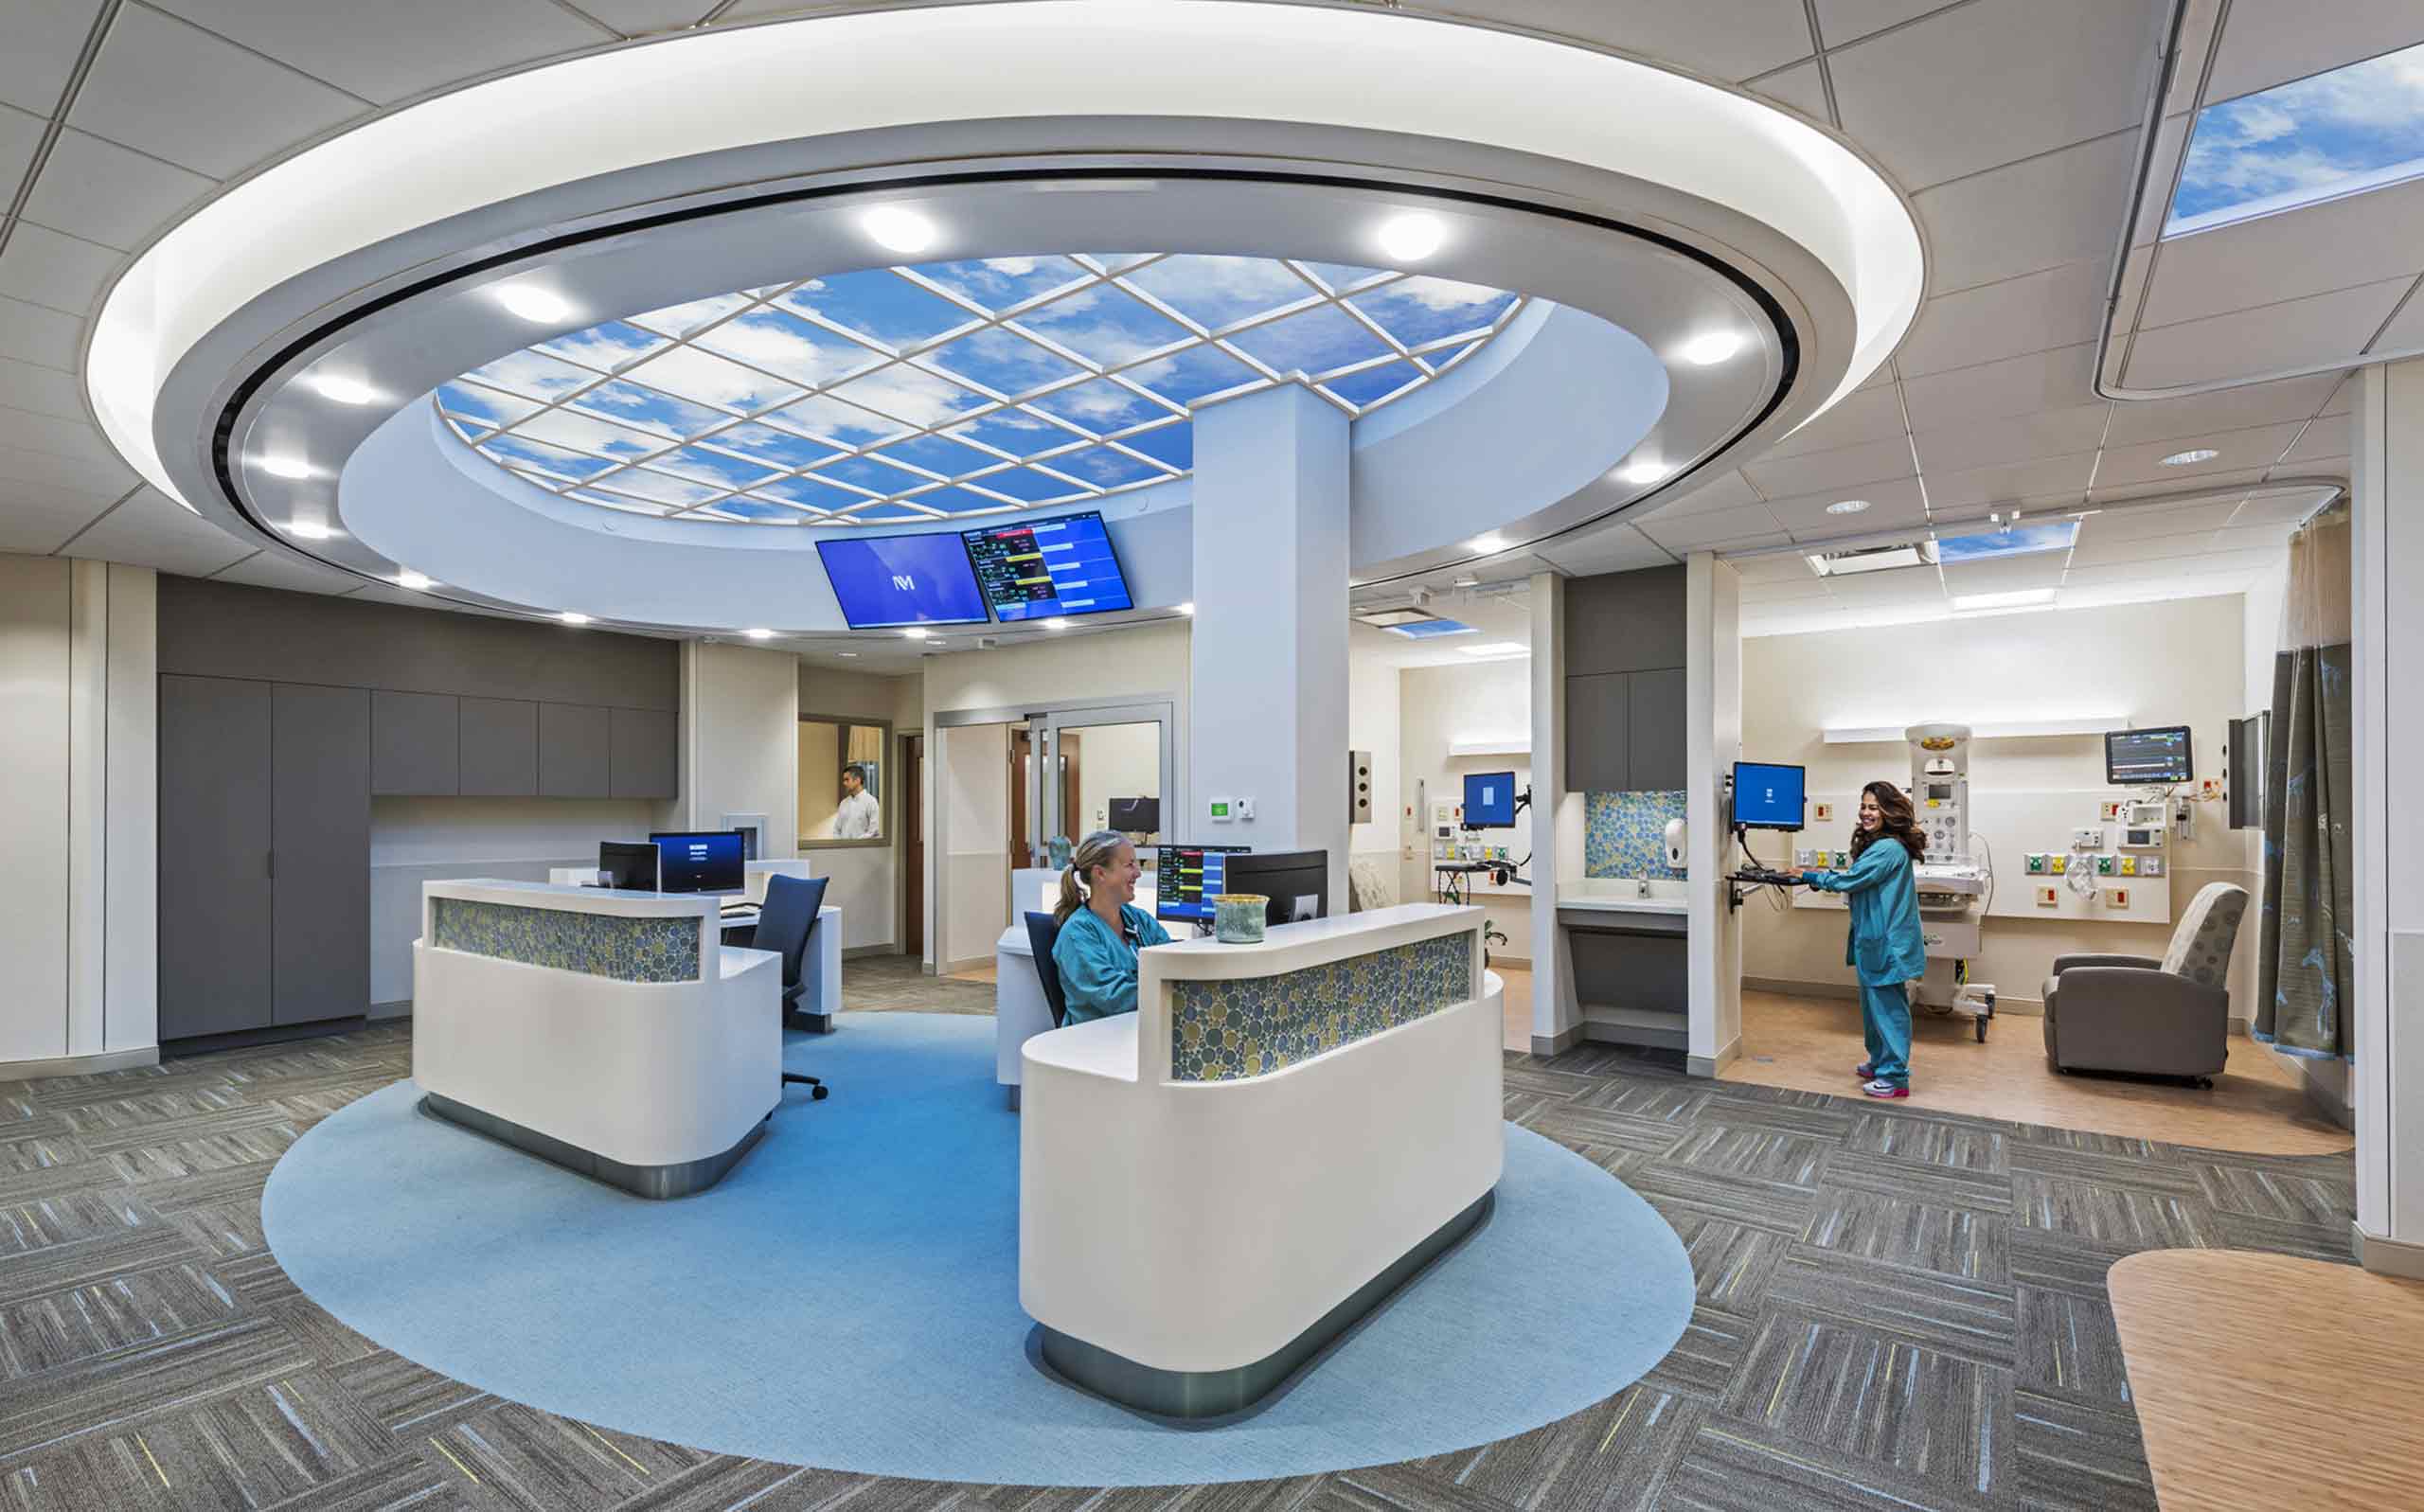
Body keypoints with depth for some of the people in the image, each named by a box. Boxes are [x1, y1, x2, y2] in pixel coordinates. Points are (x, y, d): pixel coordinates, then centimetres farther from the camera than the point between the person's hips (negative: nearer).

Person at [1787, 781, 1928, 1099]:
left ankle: (1895, 1077, 8)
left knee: (1888, 1006, -1)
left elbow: (1849, 881, -20)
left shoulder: (1888, 849, -21)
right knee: (1874, 1003, 19)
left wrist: (1808, 877, -8)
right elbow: (1859, 880, 16)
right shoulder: (1877, 844, 12)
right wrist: (1818, 877, 2)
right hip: (1876, 939, 10)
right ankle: (1880, 1063, 32)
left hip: (1887, 942, -10)